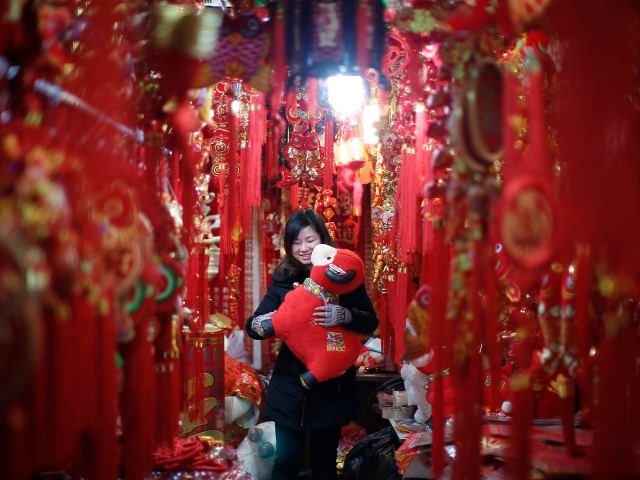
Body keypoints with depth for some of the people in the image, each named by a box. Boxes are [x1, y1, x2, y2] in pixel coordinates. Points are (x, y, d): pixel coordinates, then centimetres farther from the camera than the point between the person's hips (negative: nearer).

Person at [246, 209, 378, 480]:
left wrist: (343, 315, -29)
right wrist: (262, 324, -24)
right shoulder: (283, 279, 2)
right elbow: (252, 326, 0)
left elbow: (370, 323, -9)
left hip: (331, 387, -1)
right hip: (290, 385, 1)